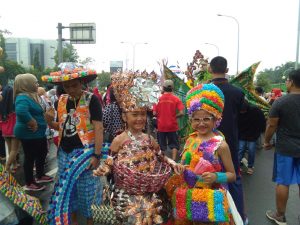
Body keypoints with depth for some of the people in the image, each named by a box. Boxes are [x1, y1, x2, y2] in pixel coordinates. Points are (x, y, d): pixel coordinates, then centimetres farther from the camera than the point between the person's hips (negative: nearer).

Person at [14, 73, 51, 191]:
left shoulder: (31, 95, 9)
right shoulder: (23, 98, -22)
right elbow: (21, 111, -42)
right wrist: (32, 123, -29)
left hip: (38, 133, 10)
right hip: (29, 134, -10)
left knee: (42, 153, 21)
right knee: (30, 157, 3)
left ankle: (40, 176, 38)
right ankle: (29, 183, 19)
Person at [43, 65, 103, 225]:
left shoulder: (91, 99, -12)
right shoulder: (62, 100, 7)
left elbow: (98, 128, -17)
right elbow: (60, 126, 15)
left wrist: (96, 155, -21)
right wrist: (49, 120, -8)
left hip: (84, 151, -6)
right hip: (64, 151, 6)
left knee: (86, 189, 4)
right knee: (67, 188, 18)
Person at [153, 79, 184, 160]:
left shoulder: (158, 99, -4)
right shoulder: (176, 99, -5)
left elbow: (154, 113, -5)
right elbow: (181, 113, -12)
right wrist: (174, 116, 5)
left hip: (161, 126, 1)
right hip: (172, 126, -1)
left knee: (162, 146, 14)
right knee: (174, 144, 14)